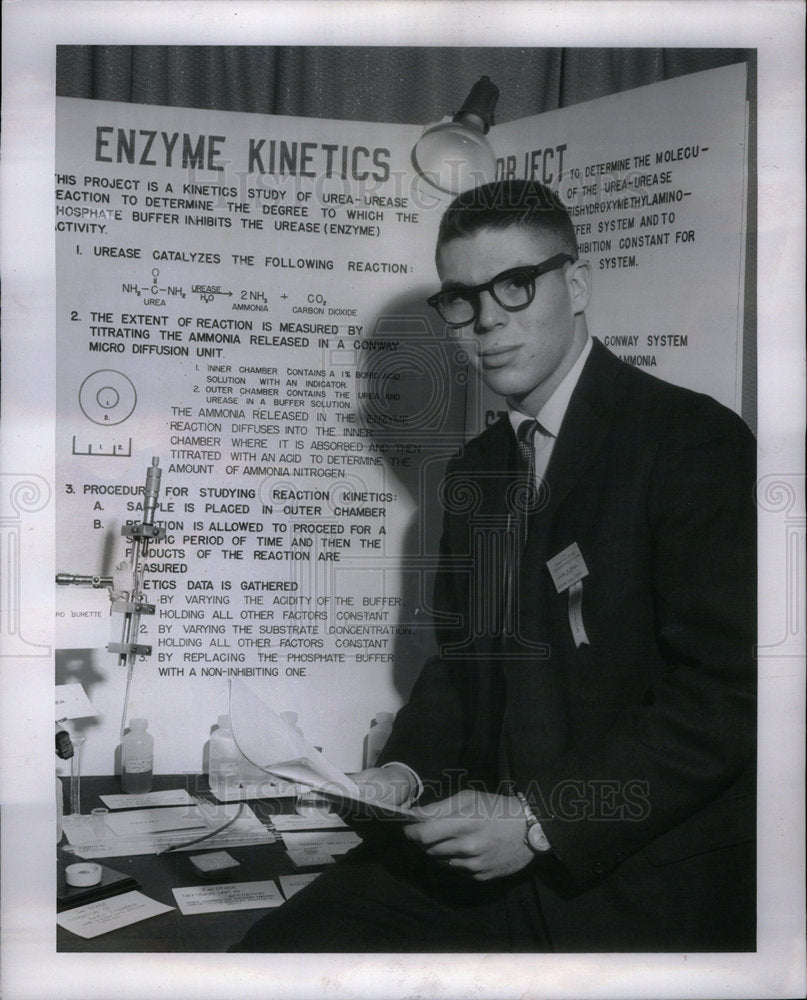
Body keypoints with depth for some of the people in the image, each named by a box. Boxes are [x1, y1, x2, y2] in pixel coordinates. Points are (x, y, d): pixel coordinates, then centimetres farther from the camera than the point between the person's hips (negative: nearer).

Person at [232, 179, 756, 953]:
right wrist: (406, 773, 0)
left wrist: (540, 820, -18)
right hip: (484, 855, 6)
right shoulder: (473, 470, 13)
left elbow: (725, 693, -15)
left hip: (645, 869, -5)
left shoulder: (694, 439, -9)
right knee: (279, 945, -9)